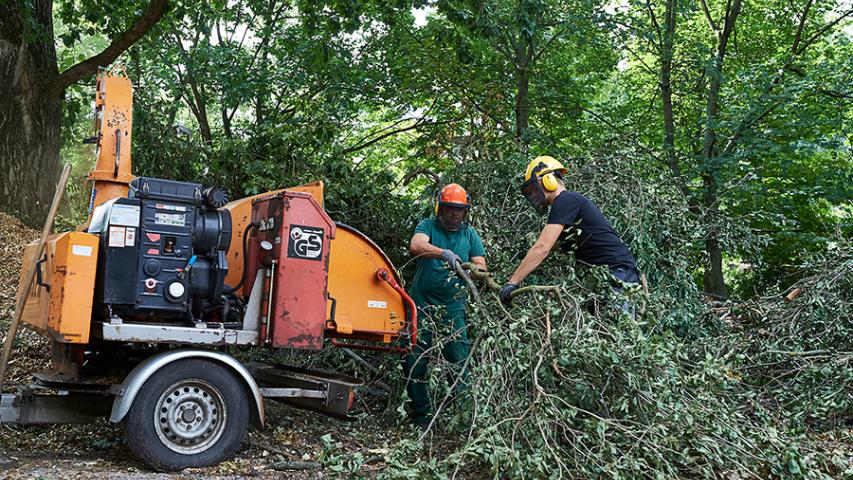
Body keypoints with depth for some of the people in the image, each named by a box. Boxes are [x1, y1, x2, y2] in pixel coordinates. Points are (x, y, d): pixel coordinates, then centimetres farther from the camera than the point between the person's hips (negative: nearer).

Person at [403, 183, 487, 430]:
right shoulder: (428, 226, 0)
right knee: (415, 360, 1)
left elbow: (481, 267, 2)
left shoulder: (469, 234, 8)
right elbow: (416, 245, -22)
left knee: (460, 360, -2)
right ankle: (422, 415, 13)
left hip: (453, 306, 2)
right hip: (422, 303, -1)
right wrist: (444, 253, -39)